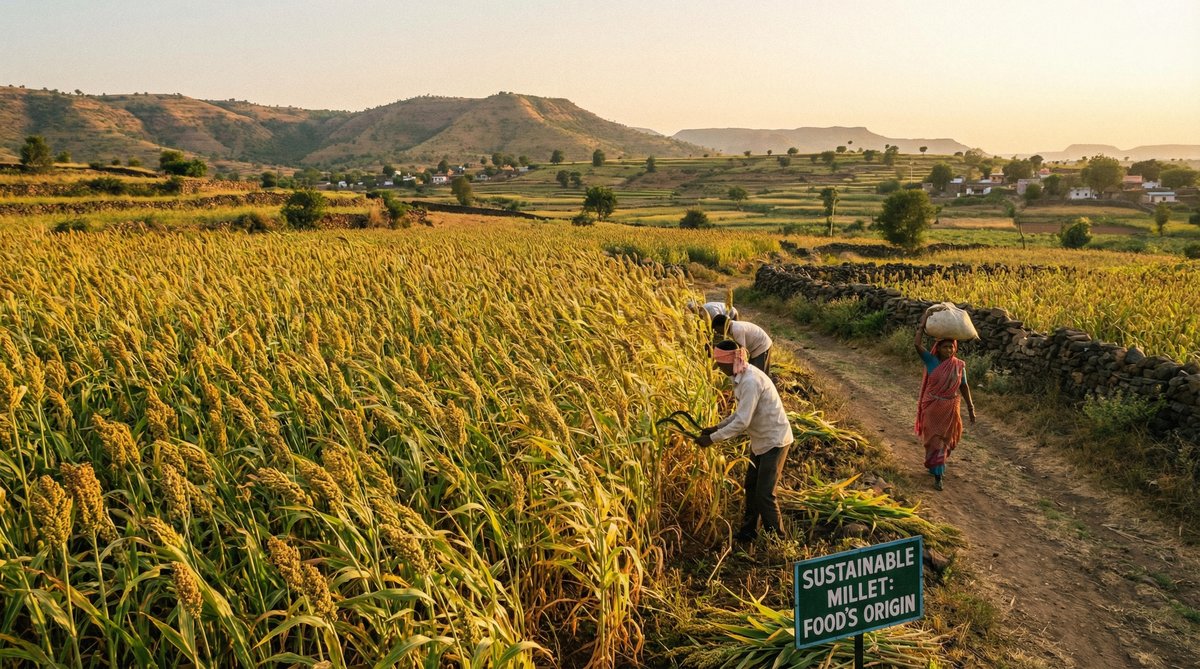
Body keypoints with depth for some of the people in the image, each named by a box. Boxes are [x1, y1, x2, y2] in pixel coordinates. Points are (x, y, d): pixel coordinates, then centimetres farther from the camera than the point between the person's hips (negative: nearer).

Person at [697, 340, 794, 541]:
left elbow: (742, 422, -29)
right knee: (751, 486, 19)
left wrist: (713, 438, -23)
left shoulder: (750, 381, -28)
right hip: (761, 440, 10)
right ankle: (748, 531, 34)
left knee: (765, 494, -3)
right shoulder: (742, 376, 2)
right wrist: (717, 427, 4)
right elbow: (742, 412, 12)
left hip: (774, 441, -10)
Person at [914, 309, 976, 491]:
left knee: (945, 439, 15)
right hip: (932, 408, -3)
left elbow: (964, 387, 5)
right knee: (934, 439, 1)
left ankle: (937, 464, 40)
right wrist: (923, 324, -19)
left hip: (950, 409, 3)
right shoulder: (931, 361, -9)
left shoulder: (959, 365, -2)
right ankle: (937, 475, 8)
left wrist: (970, 408, 4)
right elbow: (917, 345, -22)